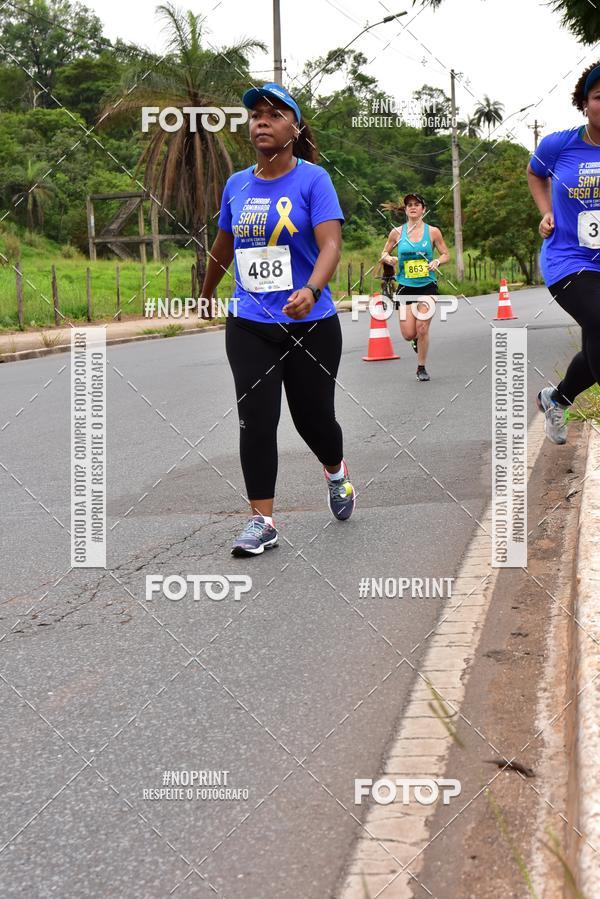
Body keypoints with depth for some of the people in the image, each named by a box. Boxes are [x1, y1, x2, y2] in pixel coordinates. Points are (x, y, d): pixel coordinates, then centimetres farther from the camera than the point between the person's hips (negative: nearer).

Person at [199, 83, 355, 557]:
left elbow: (330, 244, -20)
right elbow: (223, 248, 22)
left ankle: (337, 475, 40)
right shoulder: (236, 184, 6)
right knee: (256, 420, -7)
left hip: (310, 323, -3)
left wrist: (311, 291, -37)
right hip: (248, 325, 3)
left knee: (313, 416, 7)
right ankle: (262, 520, 0)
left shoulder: (313, 179, -7)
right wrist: (205, 296, 33)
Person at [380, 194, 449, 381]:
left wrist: (437, 261, -14)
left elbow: (446, 254, 8)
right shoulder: (397, 233, 2)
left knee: (422, 329, -9)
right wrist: (388, 258, -10)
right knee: (408, 334, -5)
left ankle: (421, 368, 10)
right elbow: (384, 253, 13)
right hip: (405, 286, 1)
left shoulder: (433, 232, -1)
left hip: (427, 286, -1)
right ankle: (417, 339, 33)